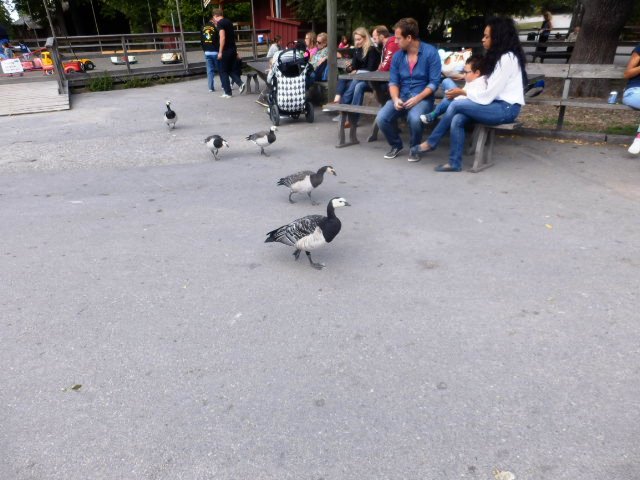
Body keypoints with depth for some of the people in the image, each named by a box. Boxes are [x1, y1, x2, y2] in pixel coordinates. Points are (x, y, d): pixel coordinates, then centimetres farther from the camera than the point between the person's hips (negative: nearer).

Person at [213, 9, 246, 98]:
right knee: (230, 69, 18)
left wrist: (220, 52, -18)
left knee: (223, 72, 3)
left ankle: (228, 93, 4)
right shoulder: (228, 21, 15)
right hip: (233, 49, 8)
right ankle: (240, 83, -1)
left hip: (226, 50, -8)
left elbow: (222, 37, -20)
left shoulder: (220, 23, -10)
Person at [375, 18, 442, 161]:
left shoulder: (430, 52, -8)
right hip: (402, 97, 4)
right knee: (381, 118, -22)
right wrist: (395, 98, -15)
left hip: (423, 98, -4)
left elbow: (434, 82, -11)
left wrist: (418, 98, -23)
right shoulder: (397, 56, 5)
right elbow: (393, 81, 5)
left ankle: (415, 148, -5)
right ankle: (396, 145, 6)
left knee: (414, 118, -37)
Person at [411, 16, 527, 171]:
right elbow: (491, 90, 9)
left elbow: (488, 95, -18)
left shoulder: (507, 58, -16)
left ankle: (431, 142, -3)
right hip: (497, 104, 9)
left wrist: (462, 92, -6)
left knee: (456, 105, -18)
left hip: (506, 108, -9)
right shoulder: (499, 56, 15)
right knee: (457, 119, -15)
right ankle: (455, 163, -11)